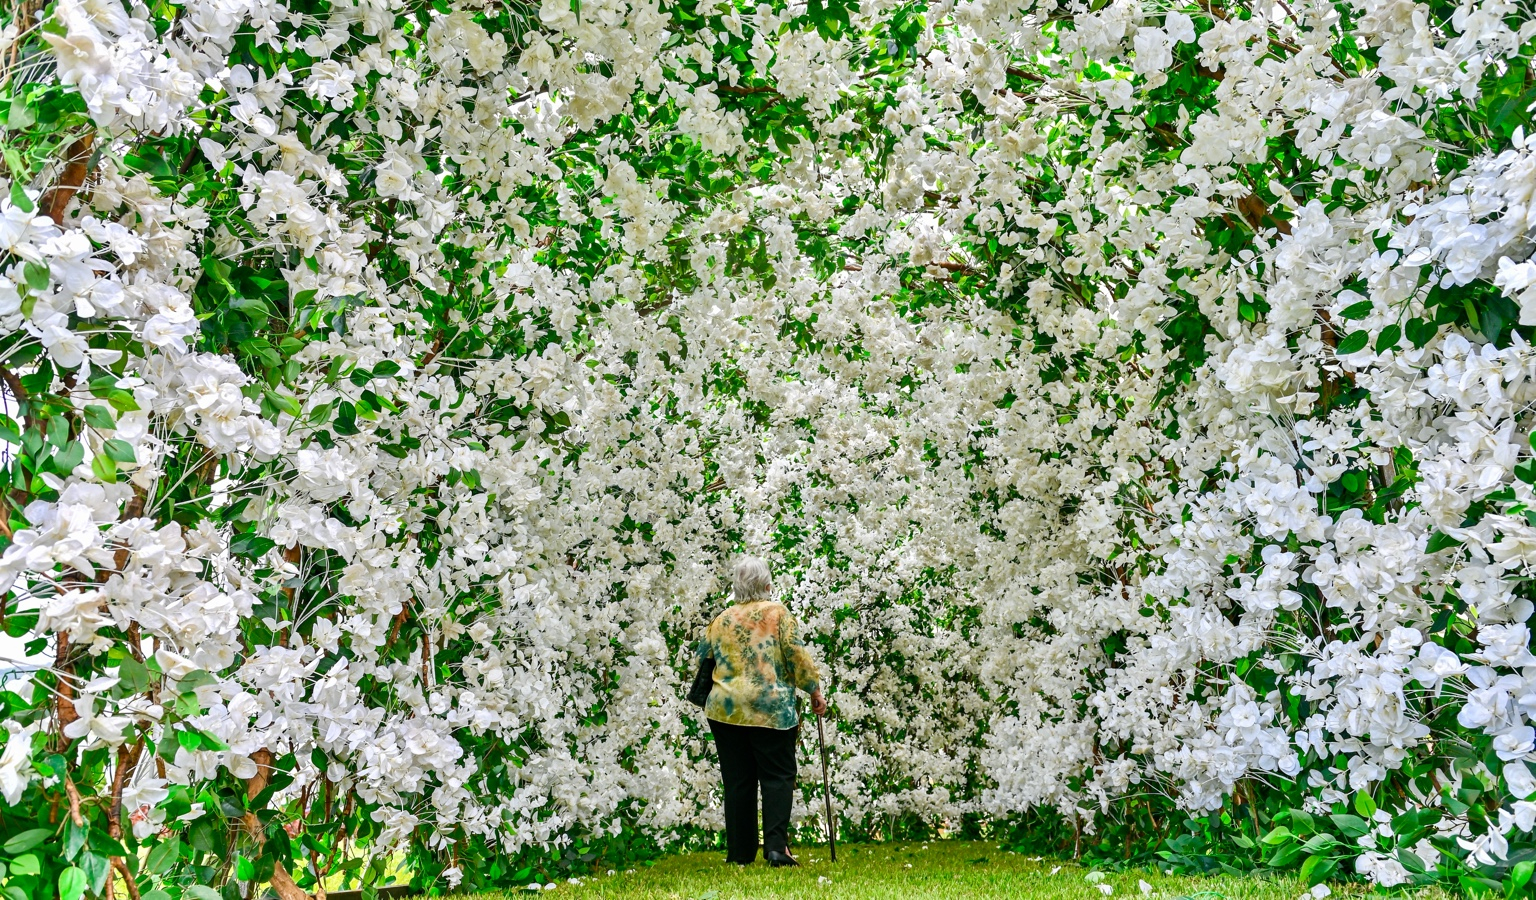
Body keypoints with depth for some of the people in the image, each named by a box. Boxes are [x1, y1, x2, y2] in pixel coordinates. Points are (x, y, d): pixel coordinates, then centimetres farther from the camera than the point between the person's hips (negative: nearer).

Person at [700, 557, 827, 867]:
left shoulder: (721, 620, 11)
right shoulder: (777, 612, 1)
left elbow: (702, 663, 17)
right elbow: (796, 654, -6)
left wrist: (704, 699, 32)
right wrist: (814, 690, 1)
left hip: (726, 710, 3)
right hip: (772, 710, -3)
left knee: (737, 781, 8)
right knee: (777, 777, 2)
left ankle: (740, 852, 11)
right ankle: (775, 845, -12)